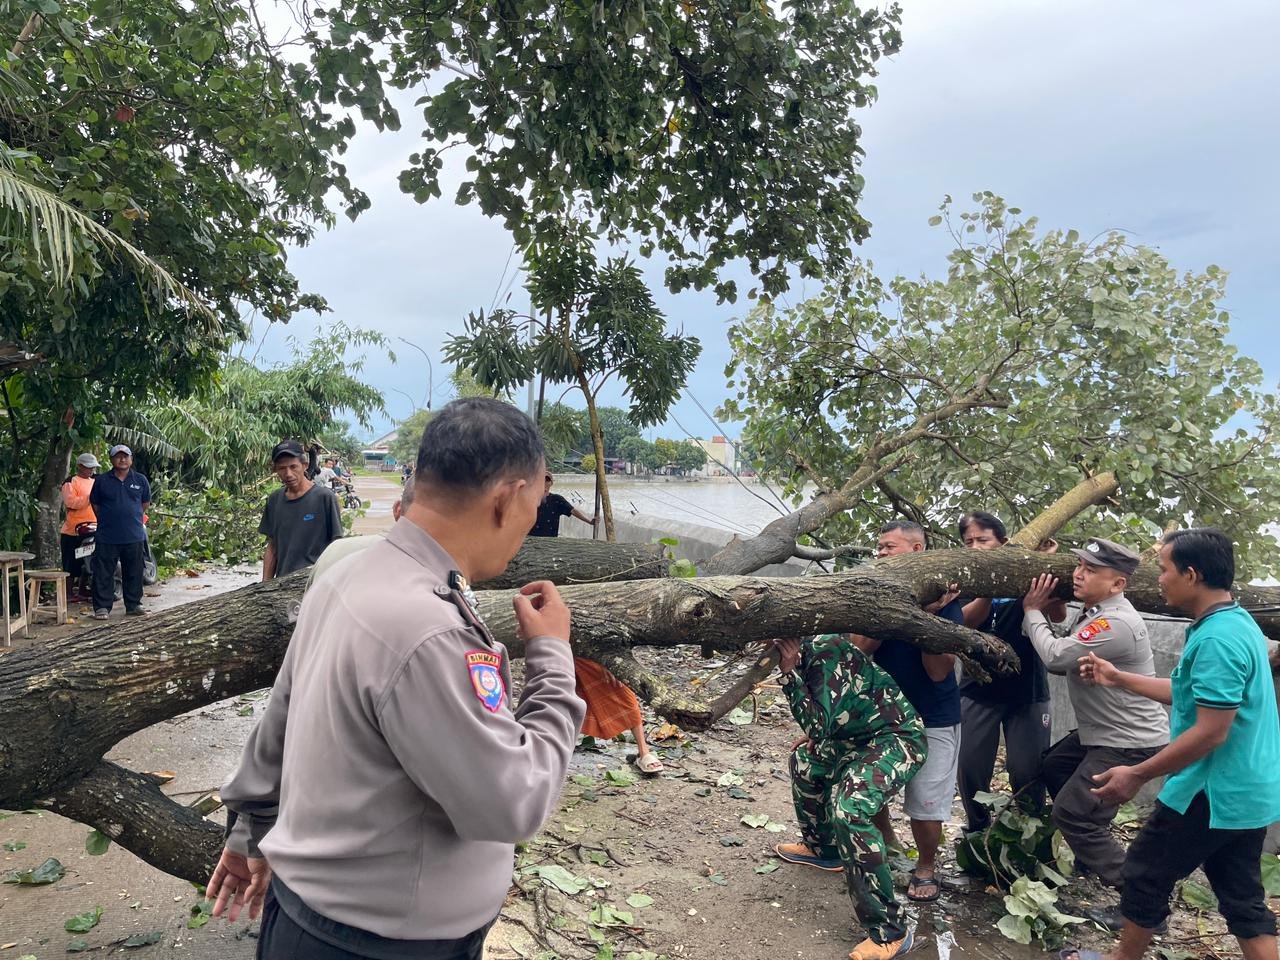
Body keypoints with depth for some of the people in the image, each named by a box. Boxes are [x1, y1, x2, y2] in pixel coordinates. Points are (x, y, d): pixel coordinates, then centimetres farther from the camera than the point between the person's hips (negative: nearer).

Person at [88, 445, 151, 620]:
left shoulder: (140, 480, 5)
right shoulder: (101, 480, 1)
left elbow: (146, 502, 17)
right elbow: (95, 504, 11)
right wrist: (107, 521, 10)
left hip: (134, 537, 2)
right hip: (107, 537, -1)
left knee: (134, 574, 9)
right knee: (104, 574, 1)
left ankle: (134, 605, 19)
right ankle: (102, 607, 7)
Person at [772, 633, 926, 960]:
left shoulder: (827, 653, -25)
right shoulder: (808, 652, 4)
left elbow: (817, 726, -29)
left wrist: (789, 673, -29)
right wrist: (815, 736, 15)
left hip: (897, 738, -11)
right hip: (864, 737, 11)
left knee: (848, 809, -30)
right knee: (804, 760, 24)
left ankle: (889, 931, -21)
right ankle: (822, 847, 41)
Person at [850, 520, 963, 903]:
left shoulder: (943, 599, -14)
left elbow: (939, 671, -19)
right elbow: (860, 647, -17)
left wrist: (927, 616, -29)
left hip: (932, 720, -3)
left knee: (926, 803, 2)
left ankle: (926, 868, 29)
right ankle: (887, 843, 36)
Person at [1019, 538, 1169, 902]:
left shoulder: (1117, 623, -28)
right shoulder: (1089, 612, 5)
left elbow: (1056, 656, -28)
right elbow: (1063, 663, 4)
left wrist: (1032, 611, -13)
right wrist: (1037, 613, -6)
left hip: (1130, 743, -11)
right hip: (1099, 733, 11)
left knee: (1072, 814, -9)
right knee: (1051, 770, 24)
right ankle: (1090, 860, 38)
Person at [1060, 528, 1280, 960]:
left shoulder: (1216, 639, -25)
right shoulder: (1236, 624, 7)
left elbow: (1210, 732, -27)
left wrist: (1137, 775, -20)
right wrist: (1119, 679, 22)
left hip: (1213, 792, -9)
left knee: (1144, 874, 9)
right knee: (1243, 899, 16)